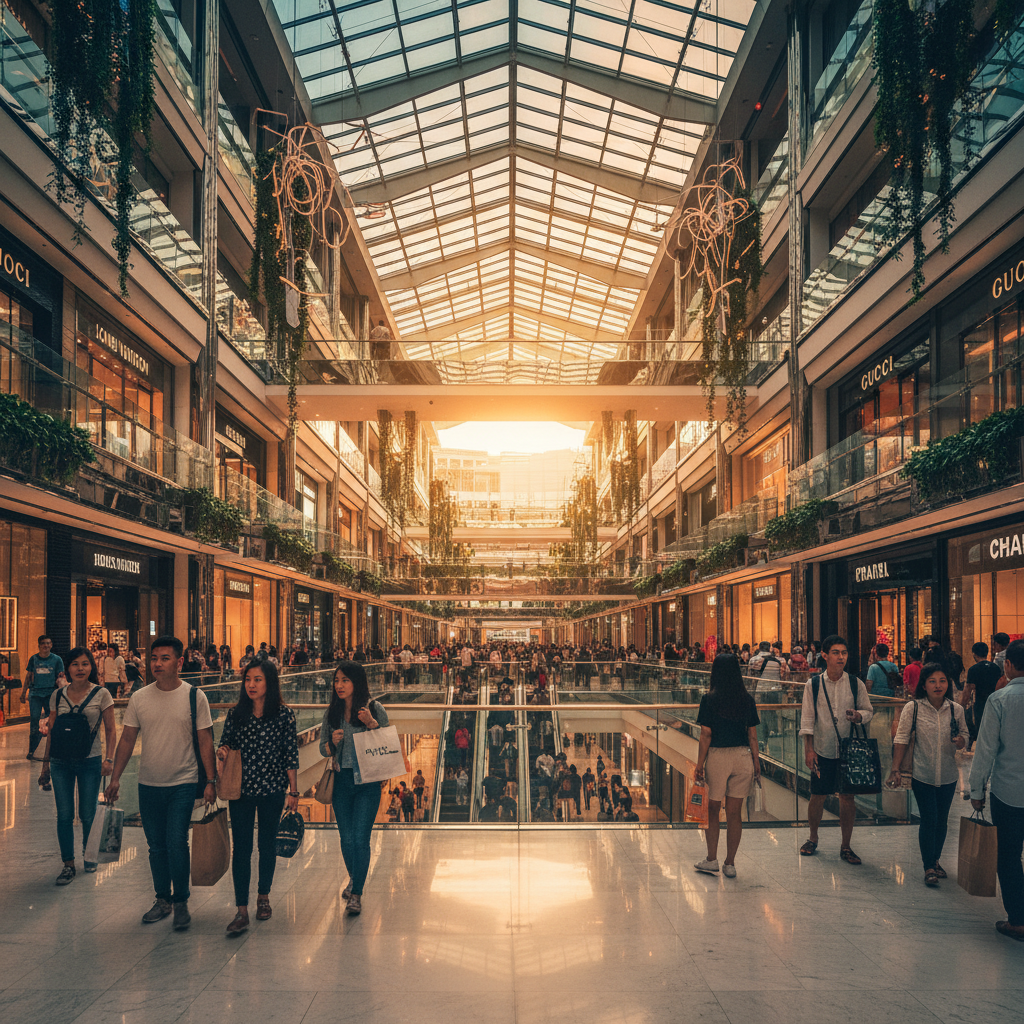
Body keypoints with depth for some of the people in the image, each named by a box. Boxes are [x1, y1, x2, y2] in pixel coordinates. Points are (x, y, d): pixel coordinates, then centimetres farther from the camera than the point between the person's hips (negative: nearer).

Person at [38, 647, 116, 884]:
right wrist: (46, 760, 13)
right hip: (61, 761, 2)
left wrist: (109, 758, -9)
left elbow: (110, 730, -1)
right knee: (64, 815, 2)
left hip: (89, 762, -2)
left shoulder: (101, 694, -5)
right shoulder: (58, 695, 3)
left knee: (87, 814, 6)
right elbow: (51, 729, 12)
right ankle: (68, 864, 13)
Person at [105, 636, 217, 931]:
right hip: (148, 784, 3)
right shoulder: (138, 698, 0)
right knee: (156, 845, 12)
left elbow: (204, 741, -4)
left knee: (177, 843, -8)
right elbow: (127, 739, 7)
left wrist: (210, 781, -7)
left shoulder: (194, 696, -7)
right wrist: (115, 778, 4)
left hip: (183, 783, -3)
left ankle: (181, 901, 9)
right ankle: (163, 899, 27)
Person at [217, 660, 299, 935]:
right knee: (241, 847, -2)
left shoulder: (284, 714, -5)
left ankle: (263, 897, 30)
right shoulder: (236, 713, 2)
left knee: (267, 845, 11)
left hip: (272, 789, -1)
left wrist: (293, 791, -2)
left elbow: (291, 755, -2)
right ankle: (241, 910, 1)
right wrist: (222, 752, -13)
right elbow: (225, 744, 11)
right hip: (241, 789, 1)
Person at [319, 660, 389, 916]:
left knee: (360, 838, -6)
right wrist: (333, 743, -12)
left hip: (367, 782, -3)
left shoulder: (374, 709, -5)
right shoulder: (331, 712, 5)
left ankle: (356, 893, 8)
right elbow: (323, 750, 11)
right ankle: (354, 879, 37)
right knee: (346, 838, 11)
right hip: (341, 782, 4)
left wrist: (372, 723, -19)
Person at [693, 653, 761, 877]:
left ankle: (712, 860, 18)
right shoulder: (747, 700, 2)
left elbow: (706, 736, -8)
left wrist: (699, 766, -2)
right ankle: (730, 864, 15)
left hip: (717, 757, -3)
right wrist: (756, 763, 12)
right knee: (735, 813, 9)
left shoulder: (709, 700, -8)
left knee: (713, 810, 14)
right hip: (743, 757, 3)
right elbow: (752, 736, 4)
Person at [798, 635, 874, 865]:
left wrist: (858, 715, -16)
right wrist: (809, 748, -6)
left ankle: (846, 846, 17)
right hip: (822, 750, -1)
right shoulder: (813, 685, -3)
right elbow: (807, 719, -1)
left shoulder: (856, 684, 0)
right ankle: (813, 838, 27)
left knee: (848, 797, 4)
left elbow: (868, 711, 7)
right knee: (818, 796, 5)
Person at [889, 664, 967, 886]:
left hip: (948, 776, 3)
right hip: (922, 775, -3)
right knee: (928, 820, -3)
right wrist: (895, 769, -7)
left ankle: (935, 860, 31)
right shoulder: (913, 708, -9)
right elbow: (902, 739, -5)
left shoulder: (956, 710, -1)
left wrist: (961, 741, -12)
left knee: (941, 820, 13)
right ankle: (929, 867, 8)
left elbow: (964, 733, 13)